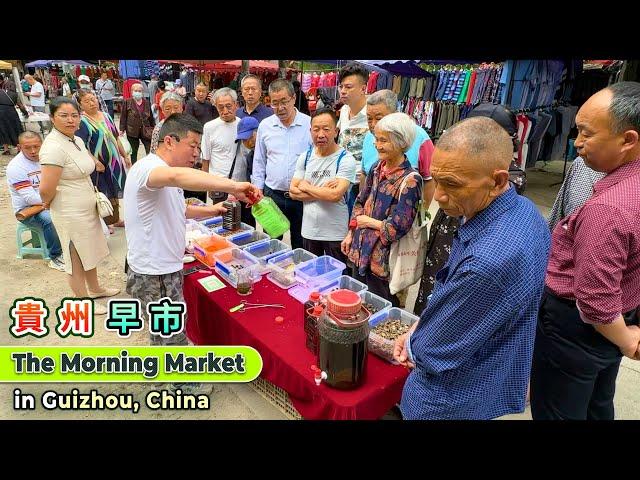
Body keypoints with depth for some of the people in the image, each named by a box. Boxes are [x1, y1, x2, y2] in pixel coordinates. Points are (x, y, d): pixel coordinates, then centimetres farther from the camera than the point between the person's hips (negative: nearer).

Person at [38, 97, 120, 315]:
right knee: (77, 259, 8)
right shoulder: (54, 147, -24)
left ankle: (95, 289, 44)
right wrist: (49, 203, -9)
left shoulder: (77, 140, 5)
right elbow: (46, 190, -28)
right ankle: (83, 302, 26)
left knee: (90, 251, 24)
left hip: (88, 208, 9)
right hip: (71, 214, -9)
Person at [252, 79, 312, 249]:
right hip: (272, 195, 3)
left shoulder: (310, 124, -5)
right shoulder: (265, 125, 5)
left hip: (302, 196, -2)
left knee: (301, 247, 11)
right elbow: (259, 162, 12)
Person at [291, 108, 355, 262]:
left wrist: (306, 187, -10)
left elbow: (335, 195, -23)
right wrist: (323, 192, -14)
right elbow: (293, 192, -2)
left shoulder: (346, 159, -12)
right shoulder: (305, 157, 4)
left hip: (336, 234, -4)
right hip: (309, 231, 5)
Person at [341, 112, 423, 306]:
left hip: (384, 257, -7)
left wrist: (368, 222, -10)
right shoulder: (377, 169, 2)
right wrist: (351, 234, 8)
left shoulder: (409, 180, -20)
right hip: (361, 250, 7)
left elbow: (398, 227, -22)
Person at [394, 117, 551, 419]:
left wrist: (411, 344, -5)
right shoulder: (524, 210, -9)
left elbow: (433, 353, -25)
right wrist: (419, 327, -4)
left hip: (456, 402, -7)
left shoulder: (490, 259, -40)